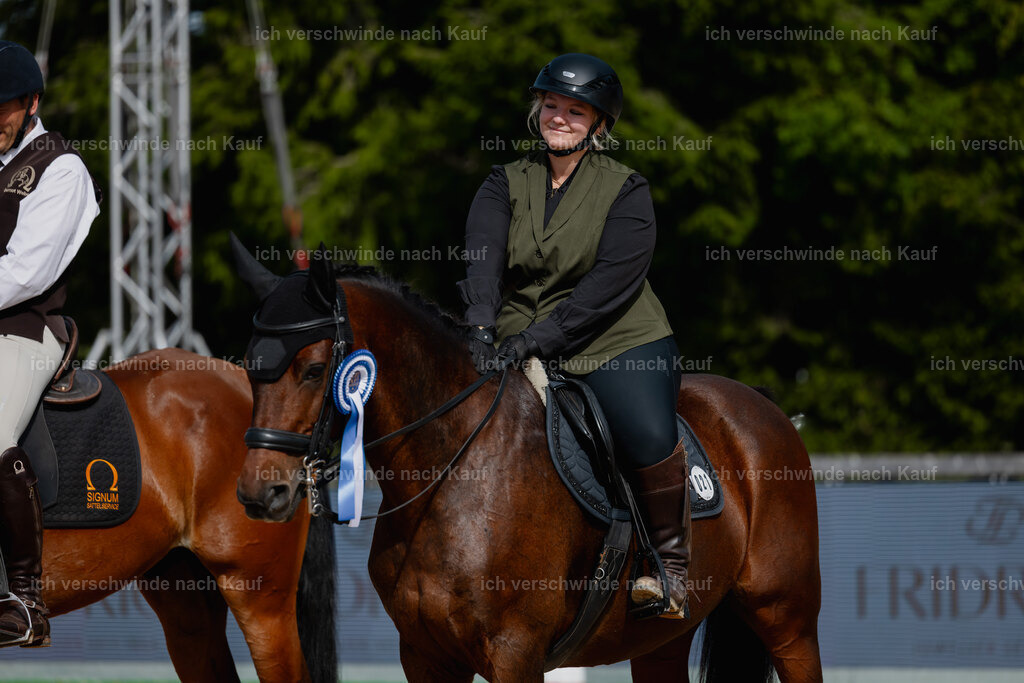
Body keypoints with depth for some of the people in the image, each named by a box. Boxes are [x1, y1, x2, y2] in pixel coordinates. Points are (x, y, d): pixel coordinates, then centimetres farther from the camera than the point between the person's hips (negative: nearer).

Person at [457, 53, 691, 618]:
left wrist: (541, 336, -25)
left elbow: (613, 281, -14)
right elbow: (483, 256, -9)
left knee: (650, 437, -29)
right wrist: (481, 328, -30)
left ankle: (672, 559, -8)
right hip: (518, 349, 4)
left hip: (616, 344, -4)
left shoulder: (624, 191, 0)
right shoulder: (505, 185, 9)